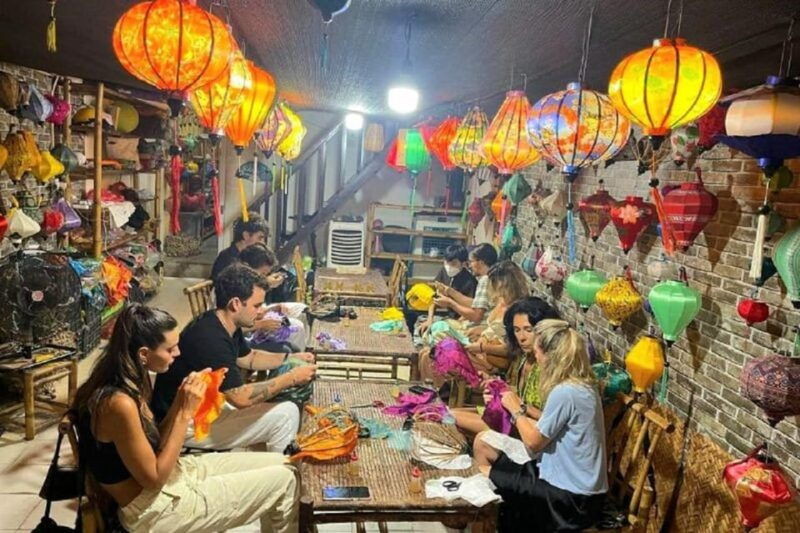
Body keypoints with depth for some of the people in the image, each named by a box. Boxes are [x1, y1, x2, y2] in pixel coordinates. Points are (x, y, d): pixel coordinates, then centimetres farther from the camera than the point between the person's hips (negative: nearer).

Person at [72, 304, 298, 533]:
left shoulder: (125, 383, 0)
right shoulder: (119, 403, -29)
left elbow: (154, 445, 8)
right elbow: (154, 479, -21)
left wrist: (180, 402, -5)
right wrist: (185, 413, -20)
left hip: (170, 475, 9)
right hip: (153, 510, -9)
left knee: (279, 463, 9)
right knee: (284, 481, -3)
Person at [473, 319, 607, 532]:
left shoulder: (565, 392, -25)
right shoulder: (582, 384, 4)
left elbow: (534, 442, -15)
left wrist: (516, 410, -2)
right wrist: (521, 410, 6)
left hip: (572, 496, -9)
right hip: (577, 484, 9)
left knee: (482, 476, -2)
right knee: (483, 440, 10)